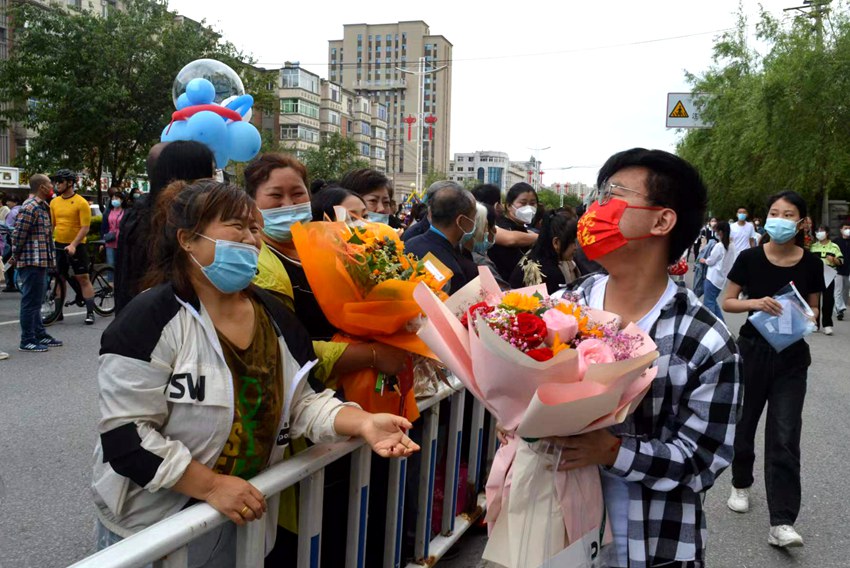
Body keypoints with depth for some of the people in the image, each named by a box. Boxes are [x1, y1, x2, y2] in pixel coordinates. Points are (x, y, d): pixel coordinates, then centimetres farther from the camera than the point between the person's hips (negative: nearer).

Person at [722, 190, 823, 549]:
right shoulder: (750, 259, -7)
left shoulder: (810, 264, -4)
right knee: (744, 423, 15)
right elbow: (727, 303, -3)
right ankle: (741, 485, 40)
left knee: (784, 437, -4)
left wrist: (808, 318, -15)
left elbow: (813, 309, 7)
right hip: (753, 350, 0)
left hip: (791, 356, 0)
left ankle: (781, 523, -2)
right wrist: (755, 303, -21)